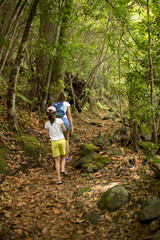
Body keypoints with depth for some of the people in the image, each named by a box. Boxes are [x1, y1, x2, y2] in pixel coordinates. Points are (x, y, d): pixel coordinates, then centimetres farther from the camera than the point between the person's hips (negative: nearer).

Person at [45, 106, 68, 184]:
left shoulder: (47, 124, 0)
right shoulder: (59, 120, -1)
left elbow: (47, 135, -1)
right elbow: (64, 129, -10)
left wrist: (47, 141, 19)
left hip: (54, 142, 0)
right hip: (62, 140, 0)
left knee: (57, 160, 4)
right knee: (63, 157, 20)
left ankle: (59, 178, -3)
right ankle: (62, 169, -8)